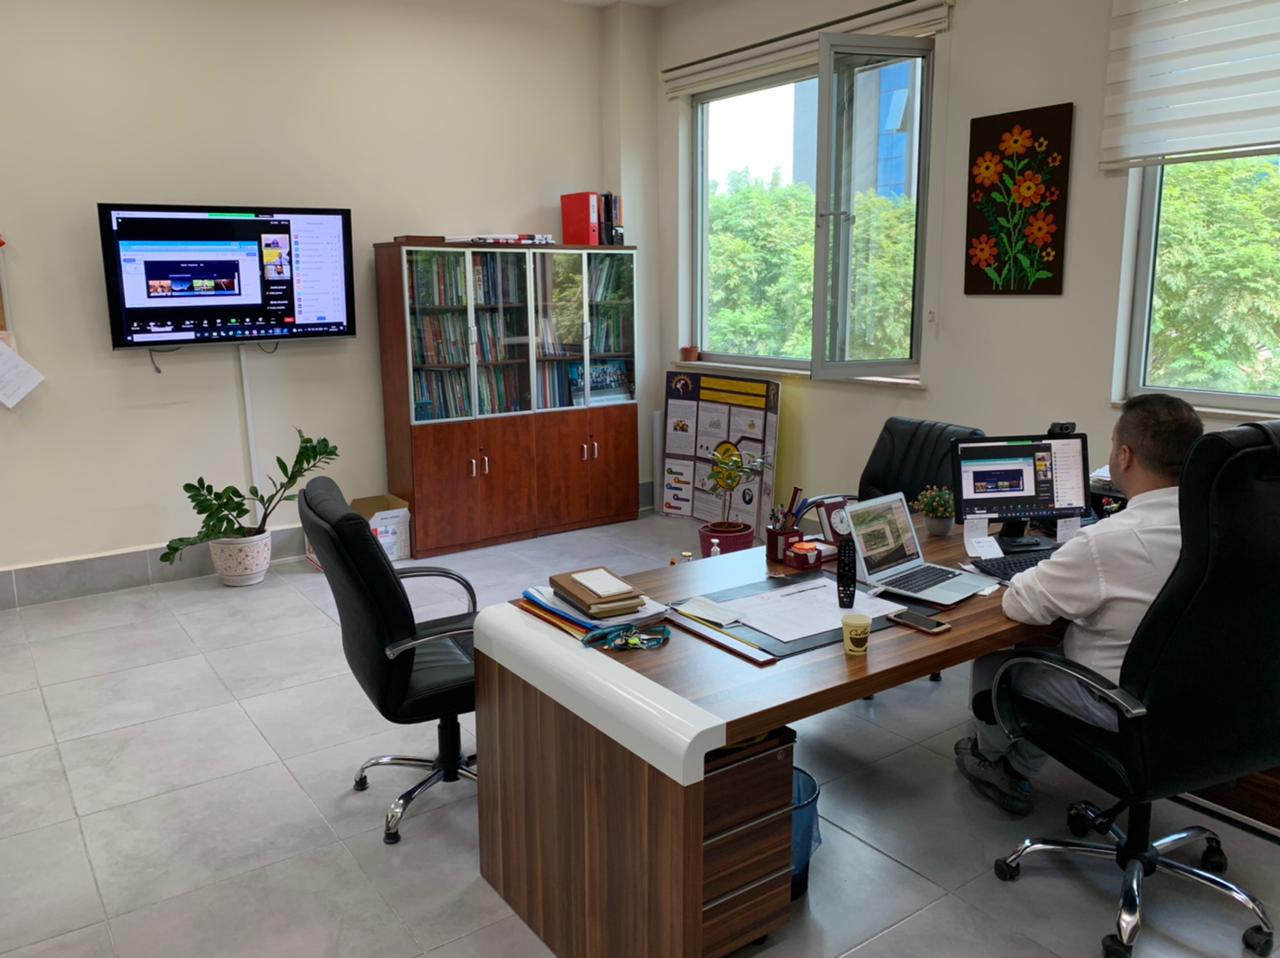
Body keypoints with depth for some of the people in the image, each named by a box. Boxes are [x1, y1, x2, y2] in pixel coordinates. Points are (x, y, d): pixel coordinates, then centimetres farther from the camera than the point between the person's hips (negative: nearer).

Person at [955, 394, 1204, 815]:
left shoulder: (1108, 541, -30)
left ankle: (988, 753, 40)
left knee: (995, 659, 14)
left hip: (1121, 711, -7)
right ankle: (1015, 772, 32)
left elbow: (1019, 604, -17)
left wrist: (1042, 571, 1)